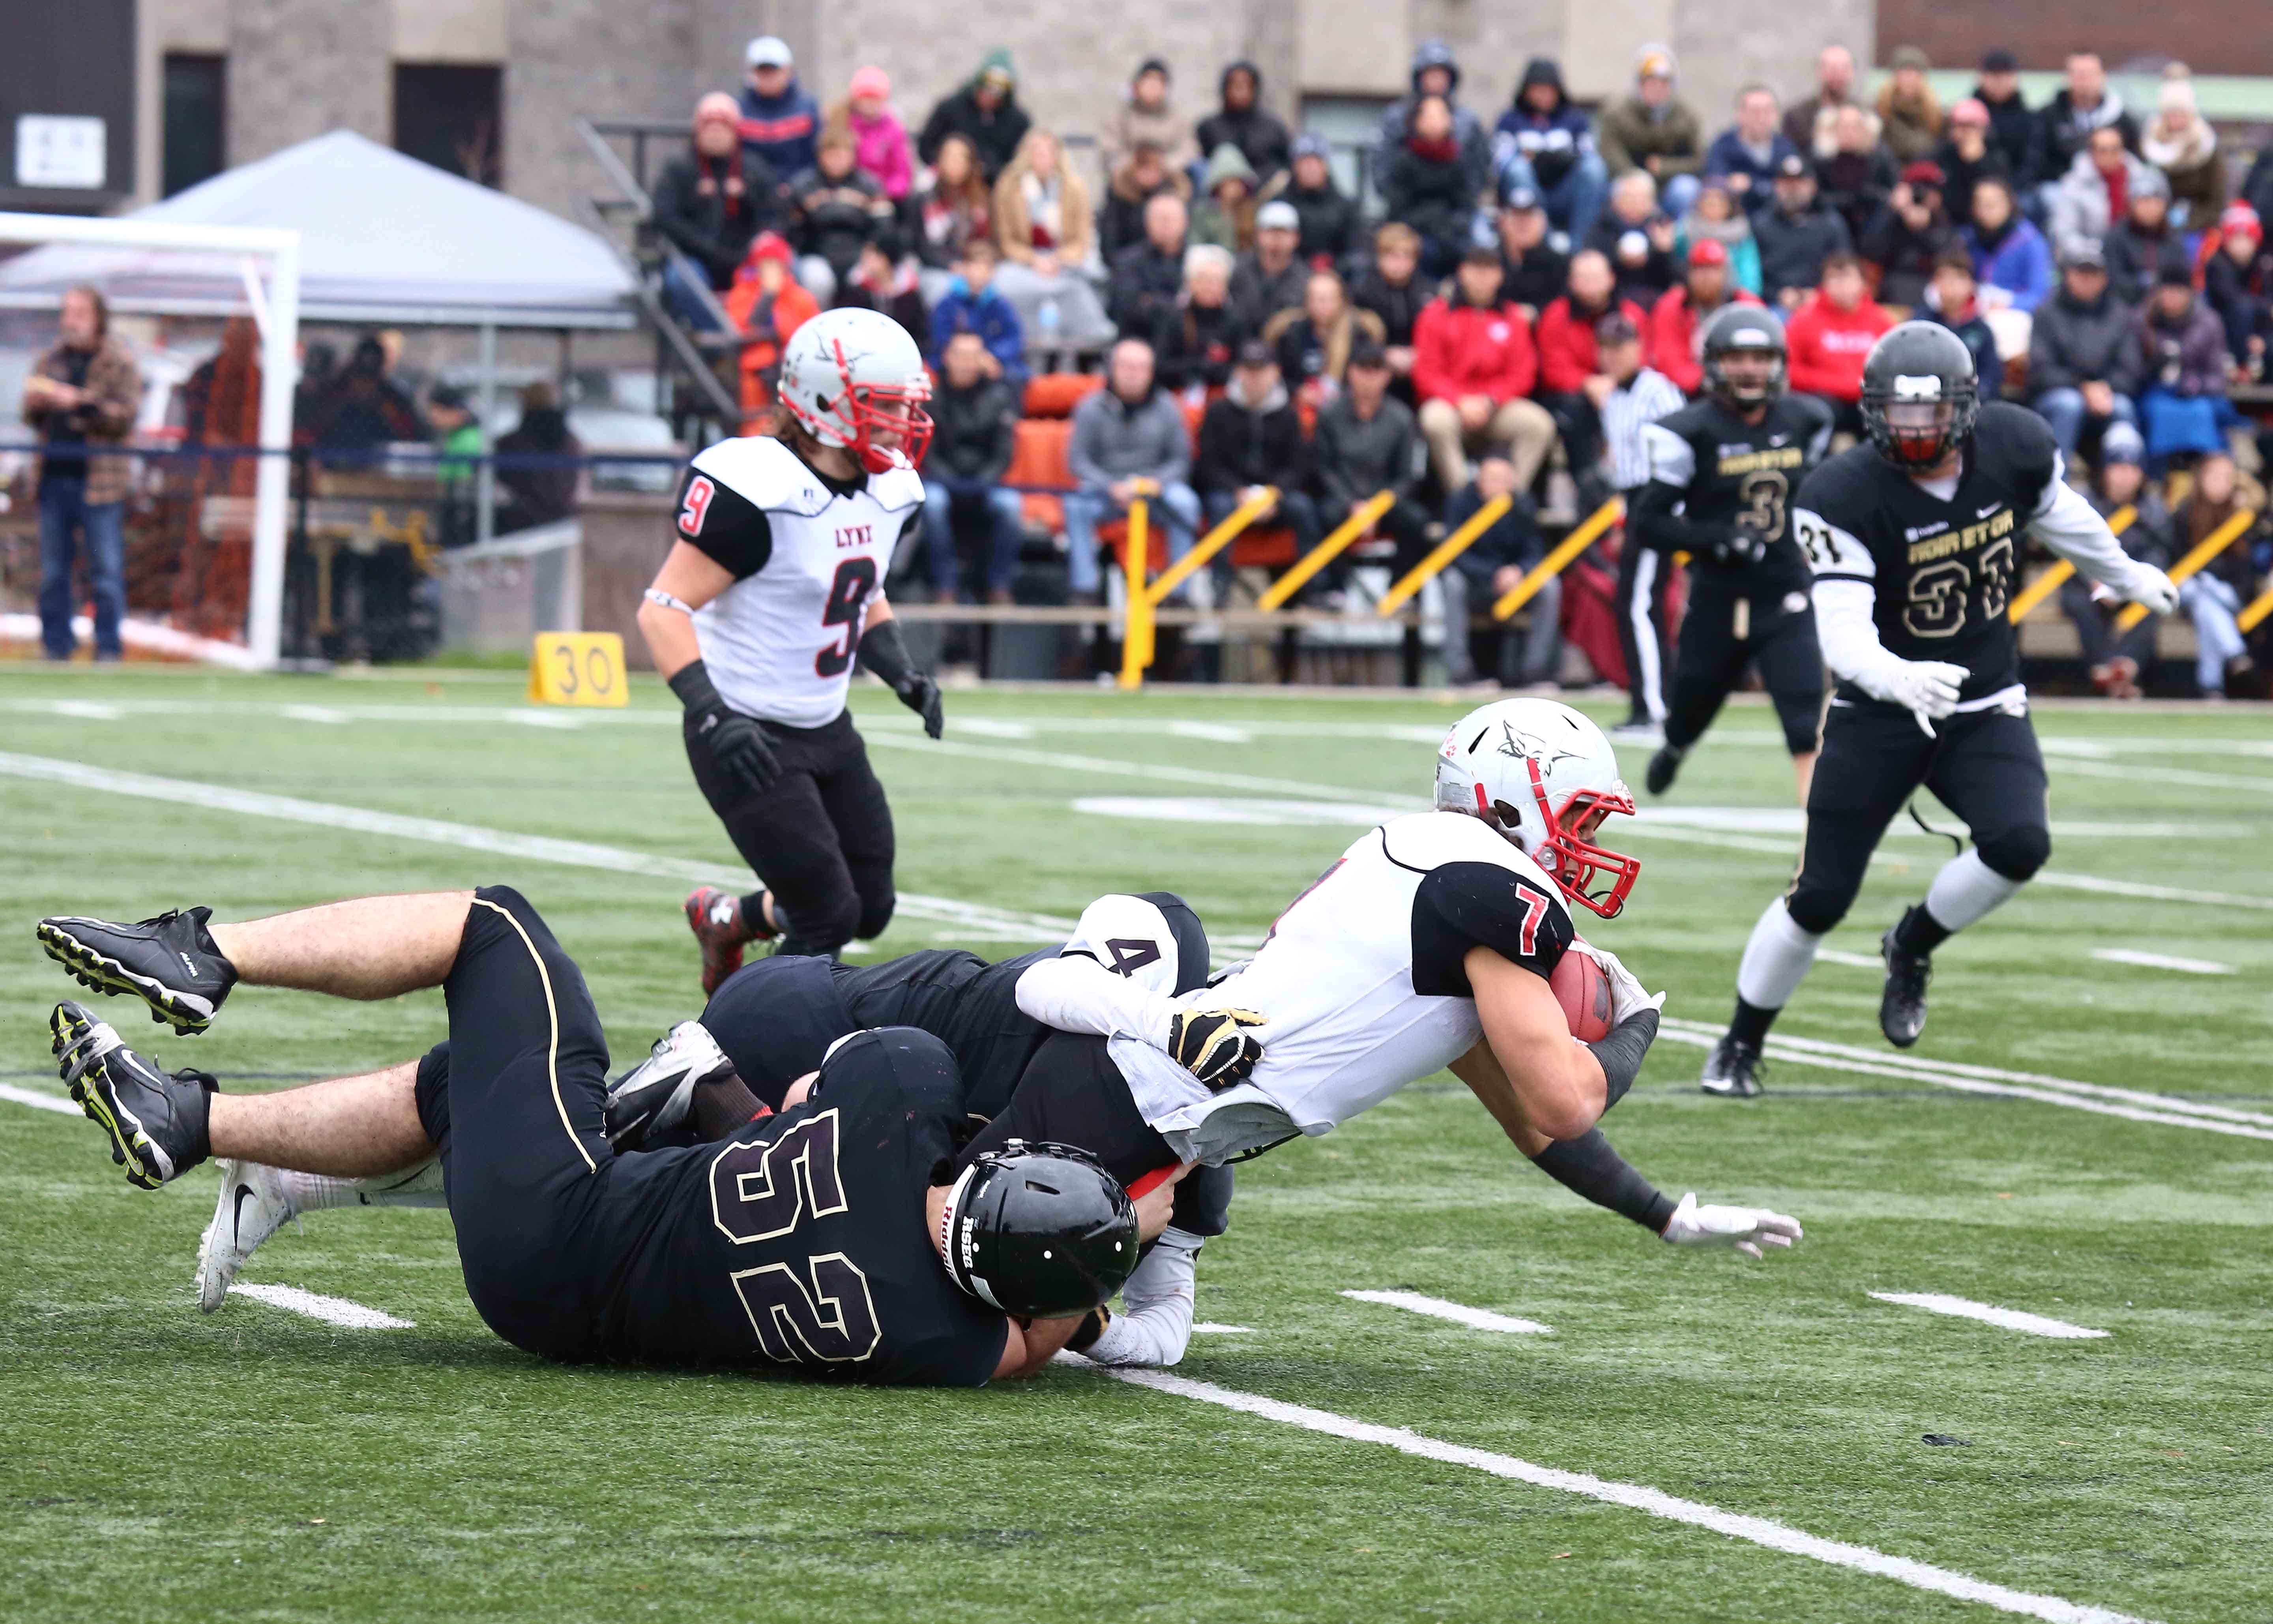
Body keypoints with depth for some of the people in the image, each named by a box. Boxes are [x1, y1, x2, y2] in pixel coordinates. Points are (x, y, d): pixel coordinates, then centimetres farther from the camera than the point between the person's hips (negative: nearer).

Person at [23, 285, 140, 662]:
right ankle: (56, 645, 13)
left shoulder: (119, 364, 1)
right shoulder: (51, 362, 15)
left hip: (98, 481, -5)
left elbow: (126, 415, -9)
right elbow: (33, 418, 21)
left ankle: (109, 647, 0)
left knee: (107, 571, -4)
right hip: (55, 477, 5)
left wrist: (80, 402, -17)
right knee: (52, 571, 7)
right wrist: (36, 405, -2)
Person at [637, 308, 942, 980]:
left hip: (826, 728, 8)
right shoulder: (757, 490, -23)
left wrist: (903, 674, 3)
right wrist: (712, 713, -32)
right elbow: (663, 610, -22)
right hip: (750, 739, -8)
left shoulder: (888, 491, 2)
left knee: (870, 909, 13)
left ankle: (727, 921, 39)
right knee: (828, 918, -10)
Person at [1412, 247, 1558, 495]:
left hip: (1496, 407, 2)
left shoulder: (1513, 320, 11)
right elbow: (1427, 374, -1)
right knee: (1437, 420, -38)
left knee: (1540, 423, -26)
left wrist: (1489, 401, -13)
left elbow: (1521, 375, 4)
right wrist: (1461, 401, -17)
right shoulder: (1436, 316, 5)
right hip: (1449, 403, -2)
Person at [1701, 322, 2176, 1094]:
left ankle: (1911, 948, 8)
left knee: (2019, 843, -22)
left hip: (1986, 709, 3)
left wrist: (2125, 576, 32)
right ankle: (1740, 1045, 19)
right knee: (1821, 895, -3)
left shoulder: (2013, 447, -9)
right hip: (1879, 713, -3)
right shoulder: (1846, 497, -22)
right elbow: (1842, 632, -29)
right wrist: (1900, 680, -50)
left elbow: (2057, 512, 15)